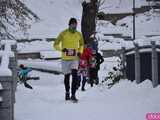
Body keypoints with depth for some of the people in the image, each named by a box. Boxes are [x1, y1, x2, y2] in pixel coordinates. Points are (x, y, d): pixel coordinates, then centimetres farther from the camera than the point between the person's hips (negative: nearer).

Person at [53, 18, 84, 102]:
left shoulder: (79, 34, 1)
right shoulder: (63, 34, -8)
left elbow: (81, 44, 19)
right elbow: (55, 45, -5)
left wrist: (80, 52, 0)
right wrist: (62, 49, -24)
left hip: (75, 59, 1)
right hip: (65, 59, -1)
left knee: (75, 76, -17)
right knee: (67, 76, 12)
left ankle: (73, 95, -18)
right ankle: (67, 92, 35)